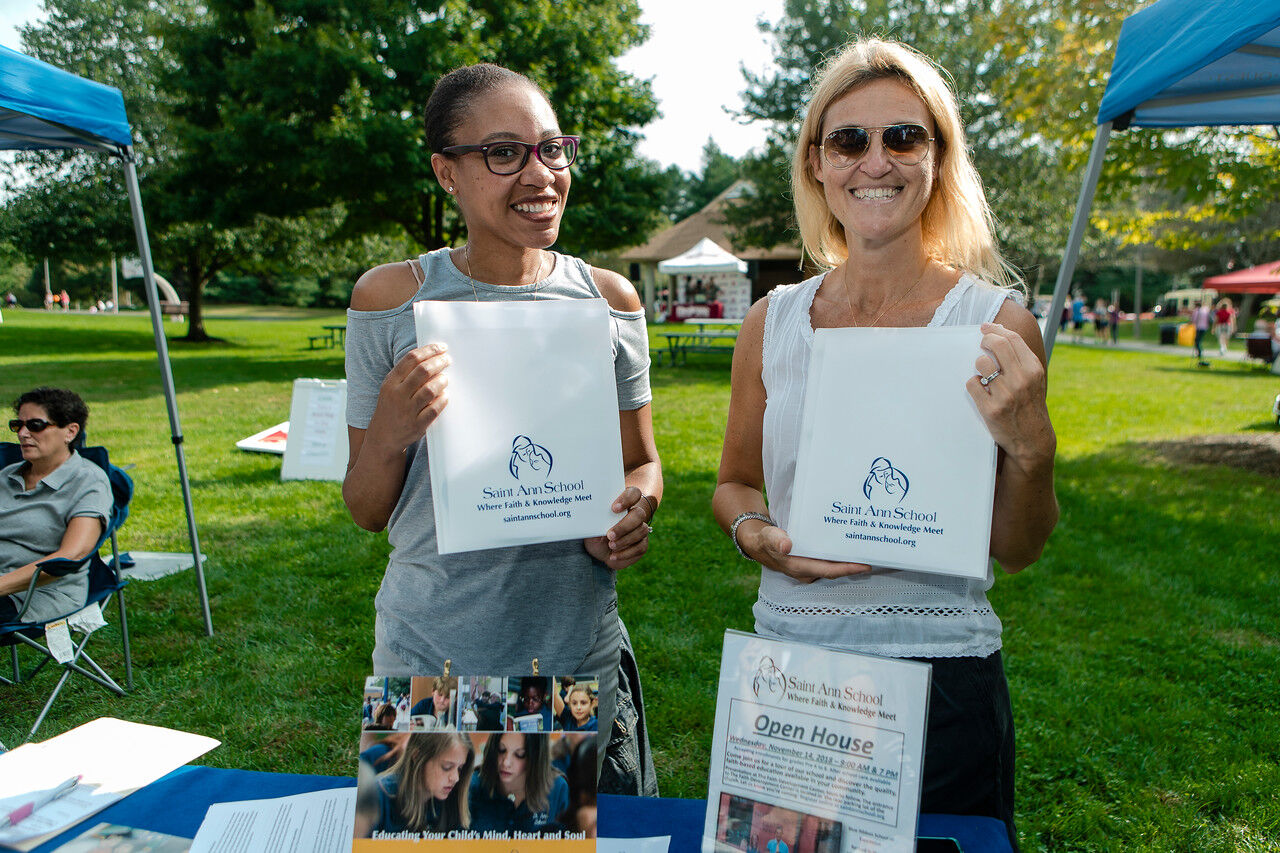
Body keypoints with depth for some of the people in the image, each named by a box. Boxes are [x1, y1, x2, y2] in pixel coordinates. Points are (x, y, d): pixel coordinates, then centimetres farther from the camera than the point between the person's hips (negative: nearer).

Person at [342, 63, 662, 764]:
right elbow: (367, 513, 0)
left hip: (580, 650, 2)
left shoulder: (609, 300, 0)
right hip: (430, 657, -1)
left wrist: (630, 516, -12)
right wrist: (390, 436, -20)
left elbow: (642, 464, 10)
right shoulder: (390, 299, -5)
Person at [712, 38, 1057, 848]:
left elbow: (1017, 550, -2)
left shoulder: (997, 324, -7)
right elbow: (735, 483, 11)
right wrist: (757, 534, -9)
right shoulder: (773, 322, -1)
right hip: (790, 664, 3)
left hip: (942, 676, -2)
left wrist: (1029, 445, -20)